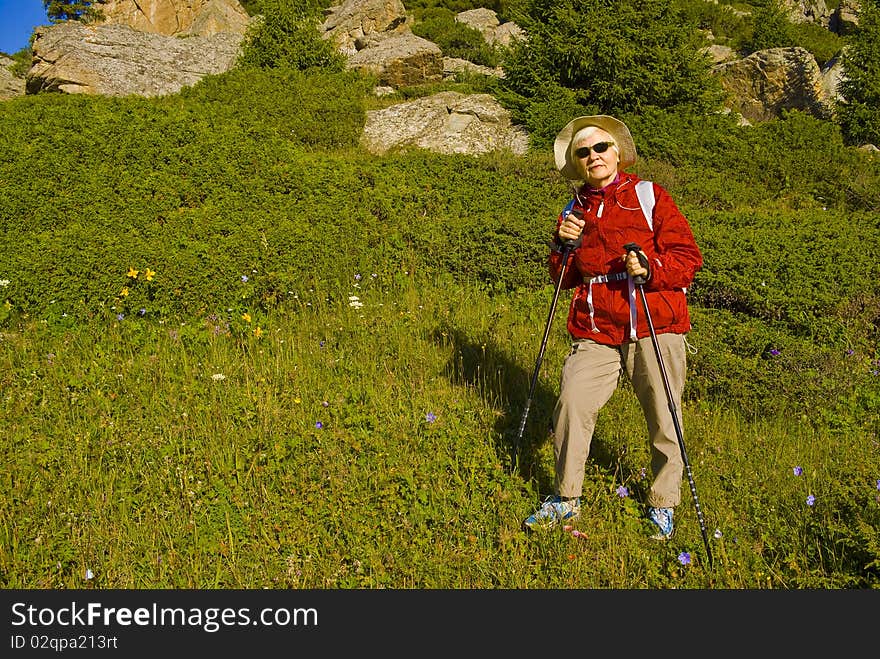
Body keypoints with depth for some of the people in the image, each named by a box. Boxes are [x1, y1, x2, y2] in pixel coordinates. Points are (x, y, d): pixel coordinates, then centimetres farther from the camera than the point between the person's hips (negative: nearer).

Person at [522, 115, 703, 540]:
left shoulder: (650, 197, 2)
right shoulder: (575, 211, 14)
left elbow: (689, 258, -2)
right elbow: (563, 280, 17)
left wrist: (650, 268, -20)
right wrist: (564, 246, -2)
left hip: (655, 329, -2)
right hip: (596, 333, 3)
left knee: (663, 420, 3)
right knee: (571, 402, -11)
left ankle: (663, 505, 24)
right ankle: (566, 498, 8)